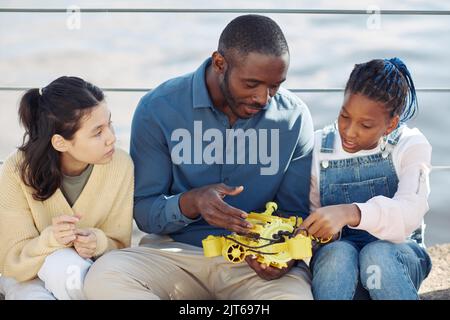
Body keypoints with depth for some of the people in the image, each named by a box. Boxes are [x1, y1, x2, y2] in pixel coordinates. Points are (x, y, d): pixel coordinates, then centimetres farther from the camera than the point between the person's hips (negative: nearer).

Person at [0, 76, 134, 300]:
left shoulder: (120, 164, -18)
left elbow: (119, 246, -8)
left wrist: (99, 244, -33)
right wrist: (50, 240, -38)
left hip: (86, 268, 0)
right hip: (27, 276, 0)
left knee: (67, 268, -36)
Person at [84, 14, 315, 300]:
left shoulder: (294, 117, -2)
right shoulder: (159, 108, -7)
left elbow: (295, 210, 5)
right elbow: (143, 211, -4)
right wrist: (190, 203, -25)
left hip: (257, 262, -1)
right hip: (179, 251, 1)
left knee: (294, 292, -35)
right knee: (104, 276, -30)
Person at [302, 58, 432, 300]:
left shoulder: (410, 146, -6)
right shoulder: (318, 148, 0)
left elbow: (410, 212, -24)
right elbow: (309, 215, -3)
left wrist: (351, 213, -42)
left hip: (396, 254, 0)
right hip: (336, 255, 1)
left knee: (378, 254, -35)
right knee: (337, 254, -35)